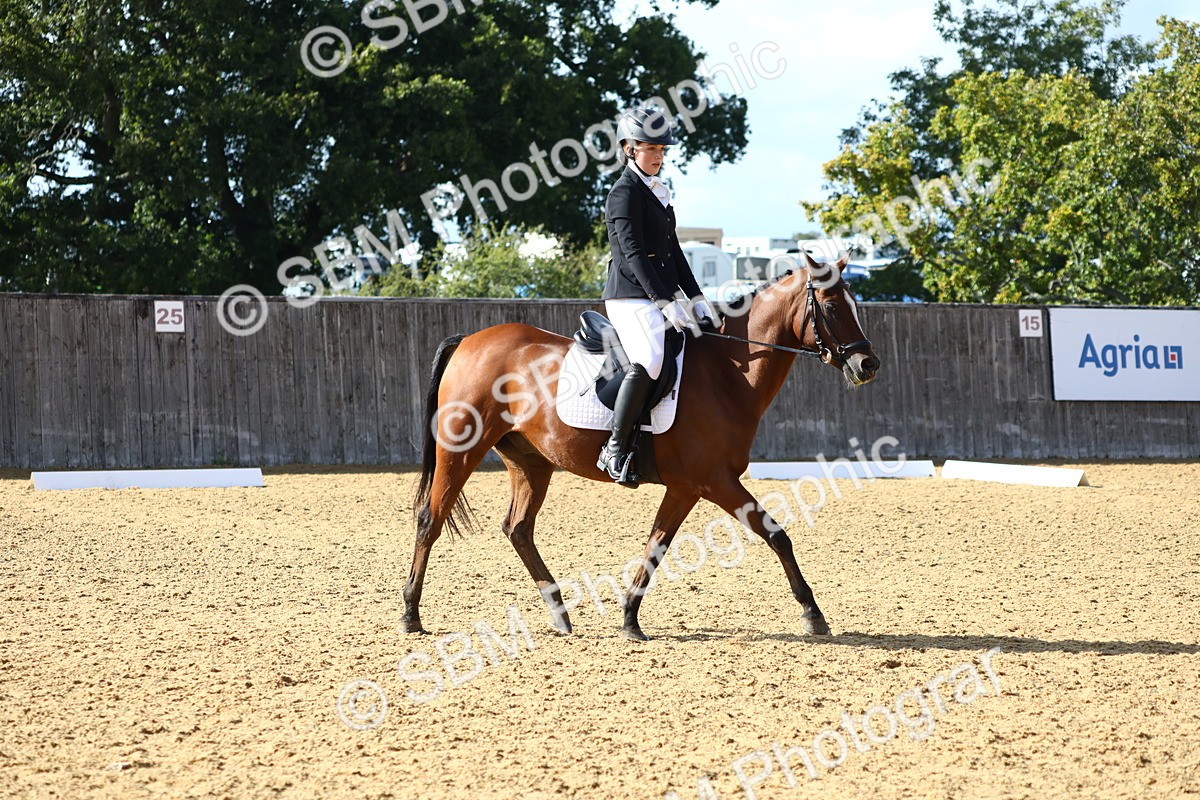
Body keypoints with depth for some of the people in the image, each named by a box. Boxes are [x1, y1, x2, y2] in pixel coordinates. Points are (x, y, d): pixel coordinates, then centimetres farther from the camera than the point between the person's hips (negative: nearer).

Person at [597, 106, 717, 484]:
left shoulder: (658, 193, 20)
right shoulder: (625, 192, -8)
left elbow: (673, 251, 22)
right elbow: (633, 253, -17)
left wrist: (697, 299, 14)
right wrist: (666, 303, -22)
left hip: (660, 298, 10)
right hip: (632, 297, -10)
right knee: (649, 362, -30)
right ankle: (615, 448, -26)